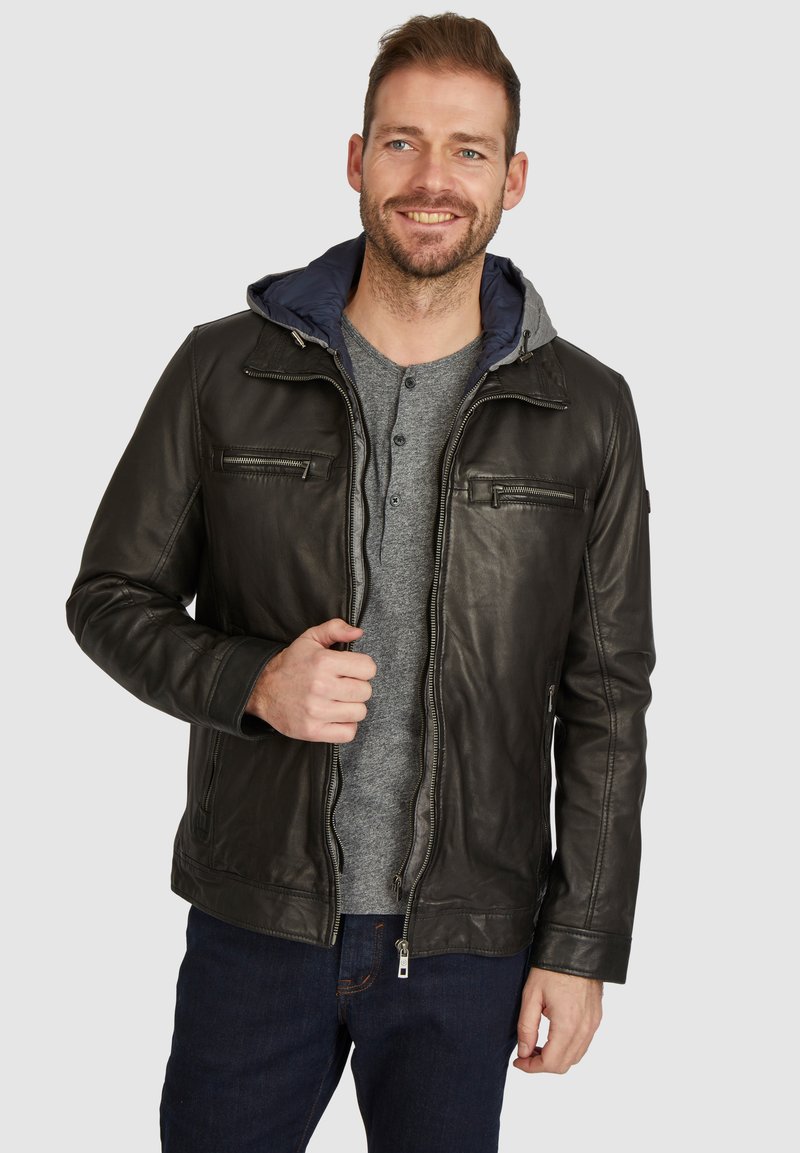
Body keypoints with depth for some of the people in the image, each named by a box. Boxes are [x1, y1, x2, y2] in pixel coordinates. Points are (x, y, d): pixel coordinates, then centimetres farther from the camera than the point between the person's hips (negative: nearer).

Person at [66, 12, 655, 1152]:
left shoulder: (585, 412, -2)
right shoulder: (226, 371, -2)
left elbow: (607, 701, 0)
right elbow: (111, 596, 4)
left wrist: (584, 945, -2)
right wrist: (250, 681, -16)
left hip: (468, 945, 0)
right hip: (254, 922, 0)